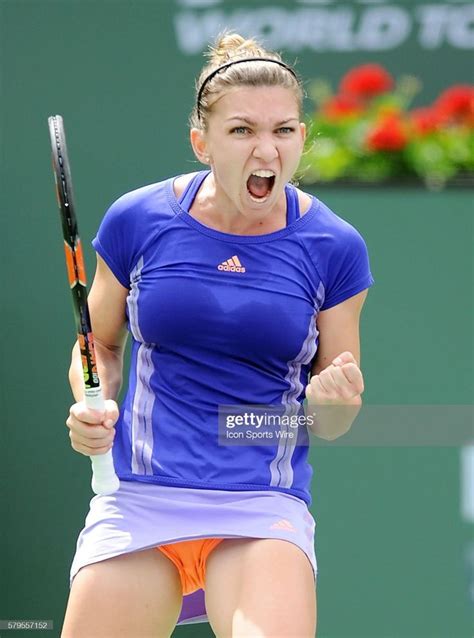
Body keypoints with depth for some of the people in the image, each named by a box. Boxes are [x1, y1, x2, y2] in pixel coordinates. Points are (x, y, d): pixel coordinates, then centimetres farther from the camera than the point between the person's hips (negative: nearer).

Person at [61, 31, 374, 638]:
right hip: (139, 496, 2)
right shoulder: (137, 221, 0)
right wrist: (94, 409, -3)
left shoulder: (333, 248, -1)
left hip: (264, 508, -2)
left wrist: (333, 399, -16)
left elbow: (328, 426, 7)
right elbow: (100, 345, 17)